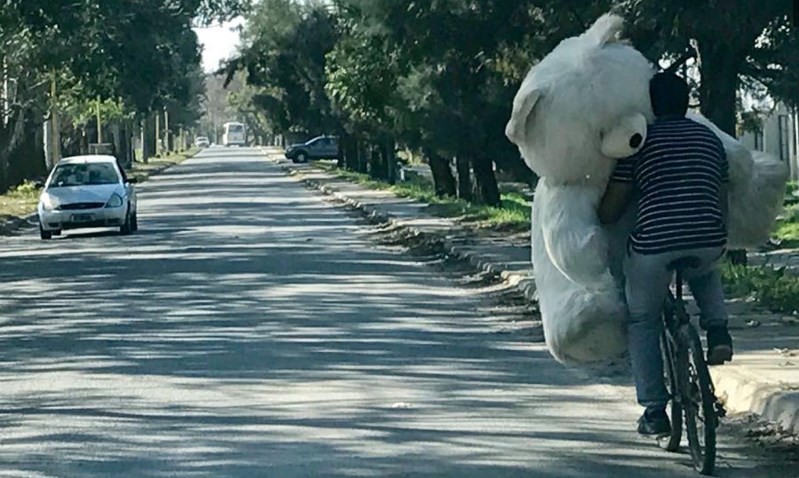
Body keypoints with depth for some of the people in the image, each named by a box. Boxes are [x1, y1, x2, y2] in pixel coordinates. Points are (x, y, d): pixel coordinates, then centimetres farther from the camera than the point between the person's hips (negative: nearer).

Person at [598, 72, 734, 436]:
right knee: (705, 273, 40)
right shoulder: (711, 139, 19)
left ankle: (655, 411, 12)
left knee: (642, 322, 18)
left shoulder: (639, 141, 7)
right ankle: (717, 329, 16)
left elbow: (609, 210, 6)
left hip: (654, 243, -3)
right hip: (709, 242, 3)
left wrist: (601, 229, 27)